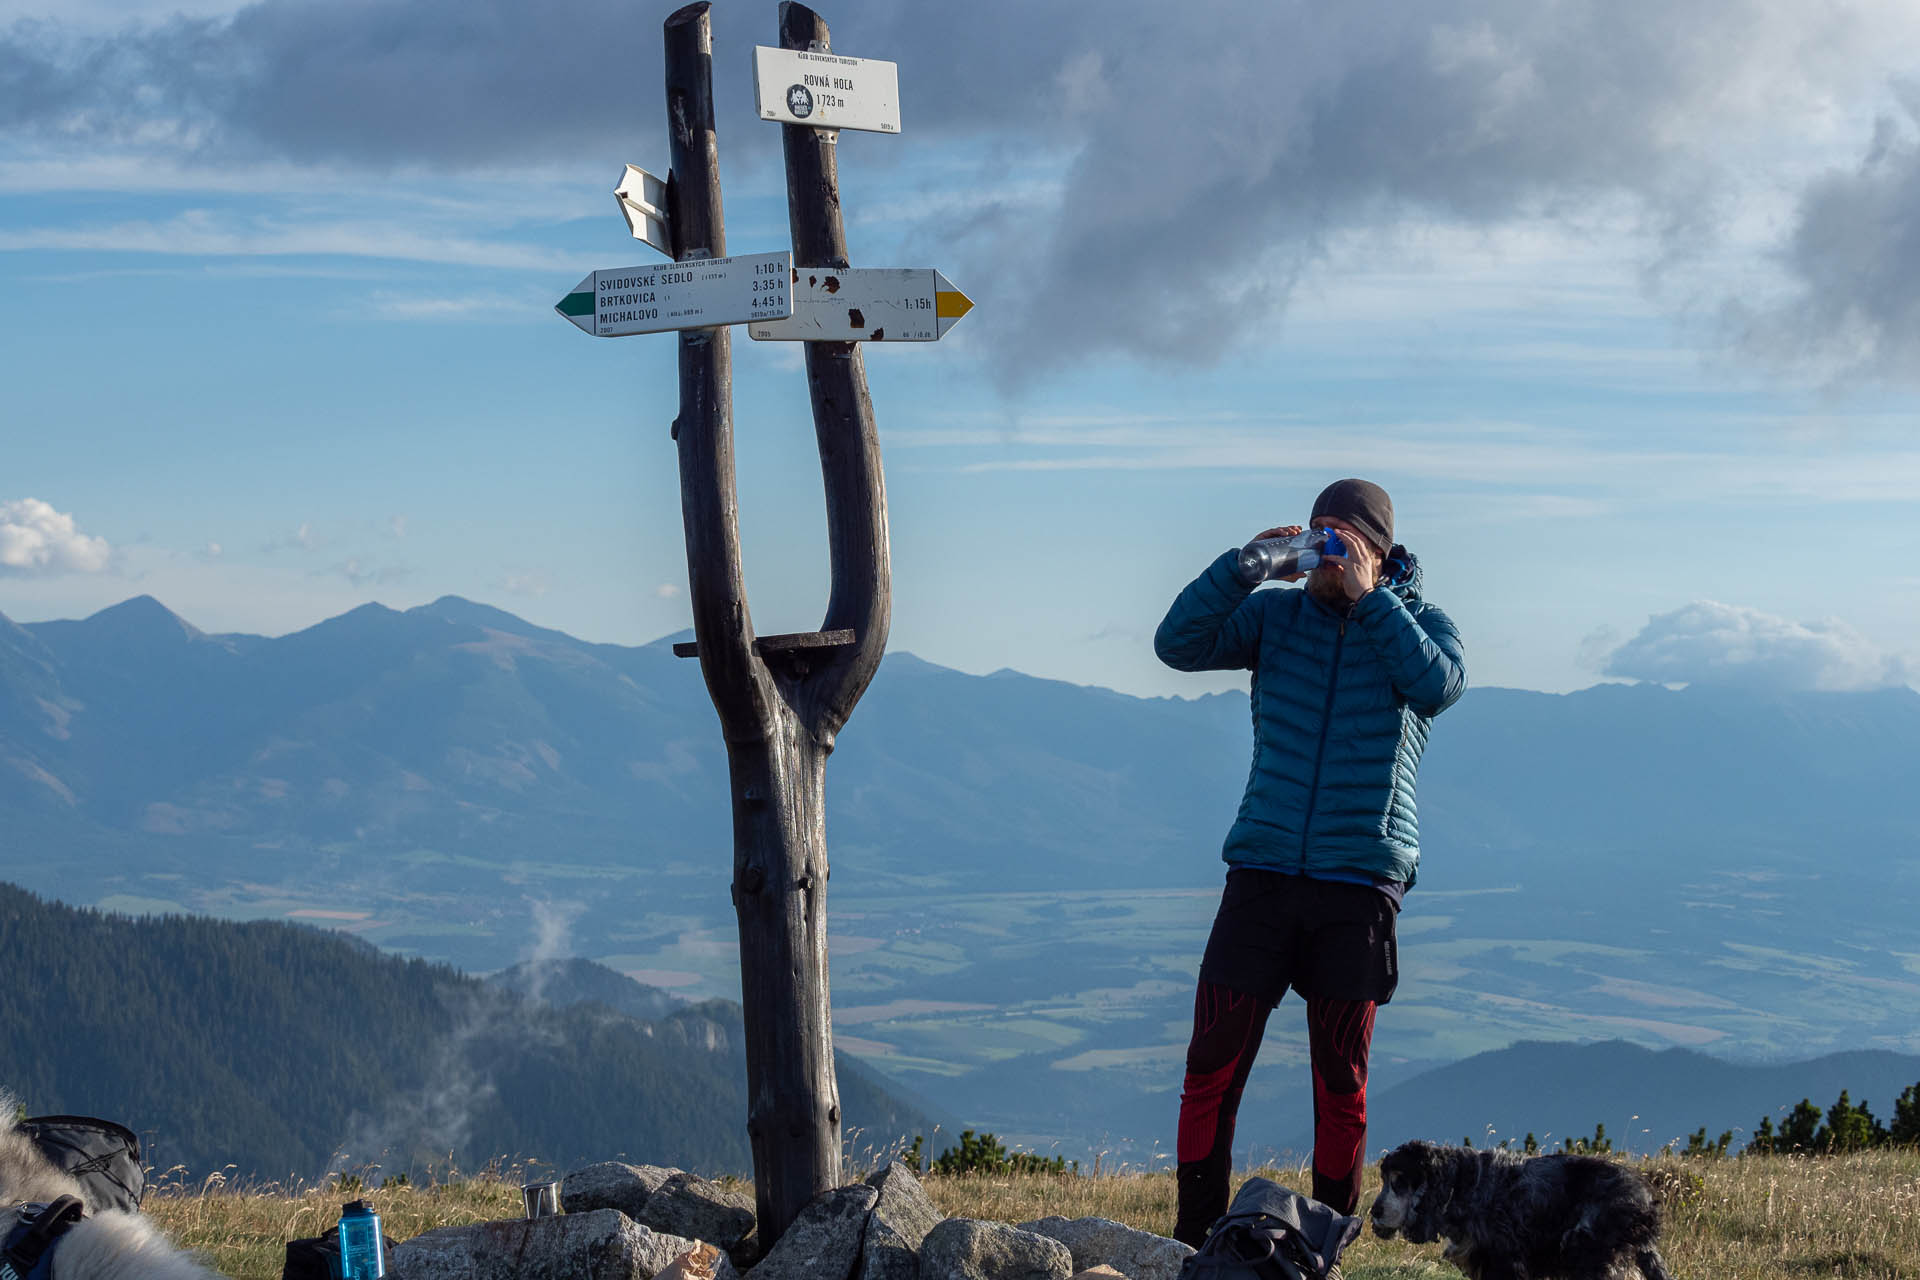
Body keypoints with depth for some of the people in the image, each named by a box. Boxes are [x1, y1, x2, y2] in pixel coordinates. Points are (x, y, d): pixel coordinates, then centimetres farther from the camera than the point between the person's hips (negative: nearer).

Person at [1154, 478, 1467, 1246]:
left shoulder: (1420, 623, 6)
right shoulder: (1275, 616, 9)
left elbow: (1438, 687, -16)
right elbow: (1178, 645, -4)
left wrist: (1367, 597, -16)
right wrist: (1245, 566, -13)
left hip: (1360, 885, -1)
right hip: (1262, 873, 1)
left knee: (1340, 1083, 4)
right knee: (1212, 1066, -2)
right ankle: (1192, 1246, 6)